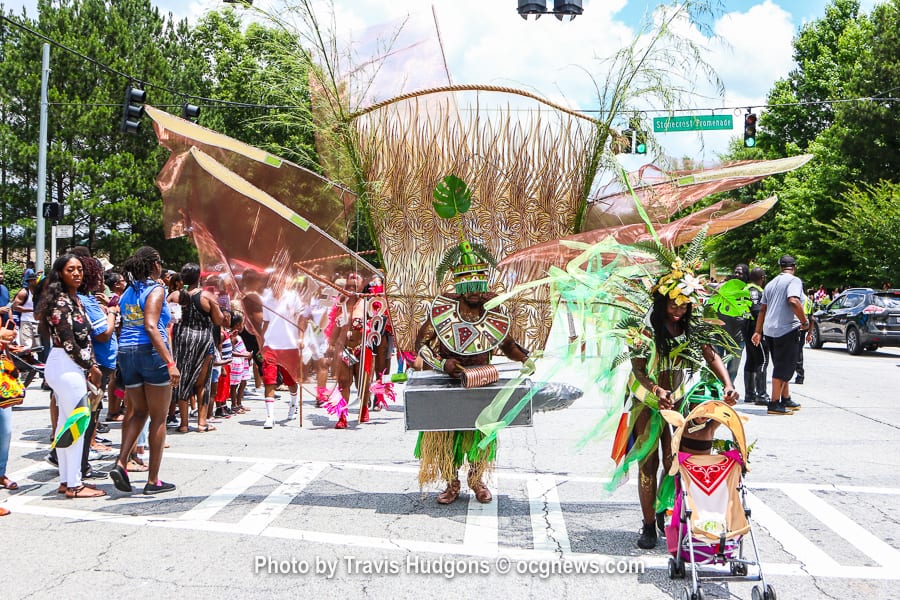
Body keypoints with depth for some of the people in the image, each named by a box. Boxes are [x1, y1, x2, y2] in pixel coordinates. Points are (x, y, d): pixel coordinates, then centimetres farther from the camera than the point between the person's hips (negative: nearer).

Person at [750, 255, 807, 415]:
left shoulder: (771, 284, 17)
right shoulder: (794, 280, -7)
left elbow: (762, 309, 18)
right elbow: (794, 301, -24)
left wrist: (758, 331, 21)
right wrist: (805, 321, -13)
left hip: (770, 330, 8)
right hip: (787, 329, -8)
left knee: (782, 366, 19)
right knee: (784, 367, -4)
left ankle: (786, 399, 27)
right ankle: (774, 403, -5)